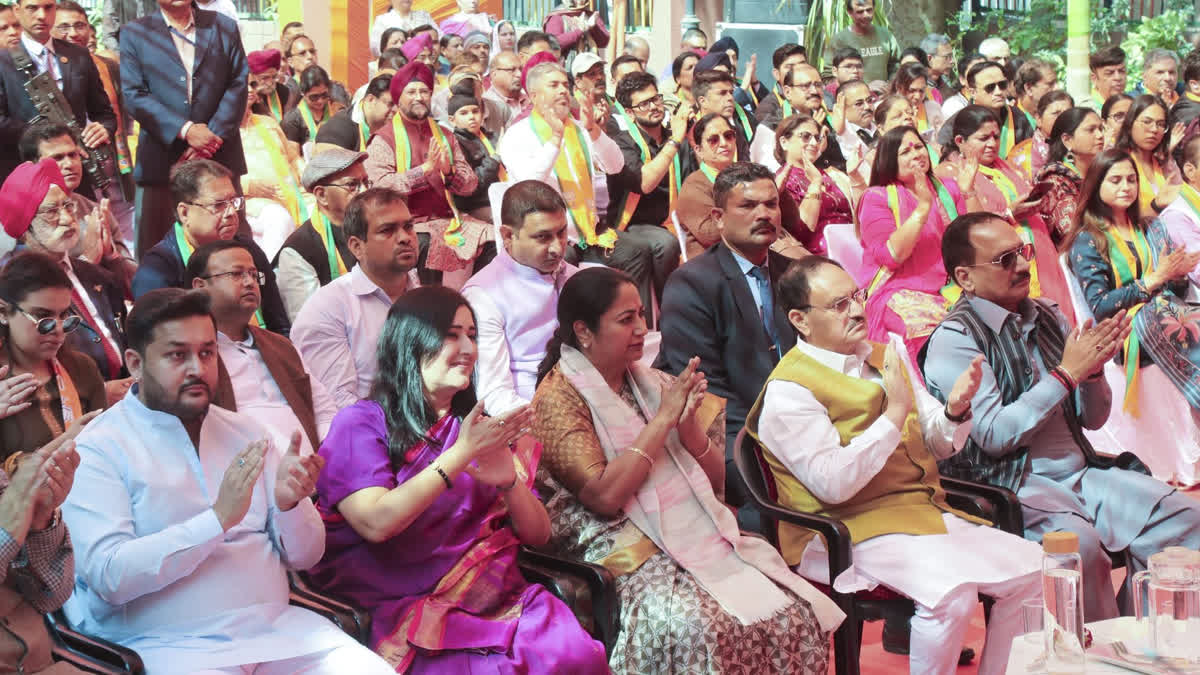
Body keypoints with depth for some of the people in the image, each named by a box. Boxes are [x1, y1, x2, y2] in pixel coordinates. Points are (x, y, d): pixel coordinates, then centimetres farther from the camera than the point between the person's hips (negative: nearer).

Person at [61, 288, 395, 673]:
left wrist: (288, 503, -9)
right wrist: (218, 518, -21)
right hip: (171, 643, -4)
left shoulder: (244, 432, 13)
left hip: (280, 627, 5)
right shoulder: (98, 449, -3)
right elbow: (109, 576, -16)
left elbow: (303, 555, 12)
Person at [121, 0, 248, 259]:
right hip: (162, 162, -1)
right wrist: (185, 130, -14)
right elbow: (134, 95, -3)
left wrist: (213, 135, -9)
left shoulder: (224, 27, 12)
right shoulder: (134, 34, 7)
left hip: (220, 158, 1)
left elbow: (238, 85, 4)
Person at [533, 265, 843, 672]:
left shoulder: (651, 382, 13)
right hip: (625, 550, -6)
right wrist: (663, 420, -15)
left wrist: (689, 429, -7)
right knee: (695, 627, -34)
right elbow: (603, 495, -18)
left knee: (792, 613, -17)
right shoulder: (558, 398, -5)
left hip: (697, 533, 6)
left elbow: (716, 481, 13)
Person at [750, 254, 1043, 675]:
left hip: (927, 512, 8)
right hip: (849, 531, -7)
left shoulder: (886, 355, 14)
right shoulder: (788, 391, -9)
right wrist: (895, 413, -20)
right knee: (952, 589, -30)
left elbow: (938, 444, 17)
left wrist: (954, 409, -6)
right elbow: (832, 482, -20)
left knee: (1028, 567, -9)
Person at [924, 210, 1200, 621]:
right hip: (1009, 489, -7)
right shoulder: (954, 338, -7)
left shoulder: (1047, 318, 14)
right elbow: (994, 436, -16)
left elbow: (1093, 419, 18)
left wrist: (1093, 368, -3)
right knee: (1079, 541, -35)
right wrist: (1066, 374, -12)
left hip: (1079, 475, 7)